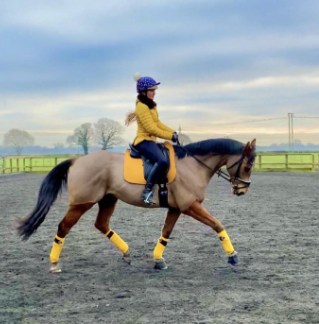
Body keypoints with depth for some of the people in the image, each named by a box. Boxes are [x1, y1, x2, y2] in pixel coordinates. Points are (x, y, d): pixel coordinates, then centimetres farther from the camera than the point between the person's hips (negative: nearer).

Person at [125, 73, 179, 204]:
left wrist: (173, 132, 5)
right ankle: (147, 191, -29)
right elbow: (151, 128, -21)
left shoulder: (150, 105, 15)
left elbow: (158, 123, 18)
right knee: (162, 161, -33)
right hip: (144, 141, -11)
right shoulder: (142, 107, -16)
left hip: (150, 140, 11)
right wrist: (171, 136, -15)